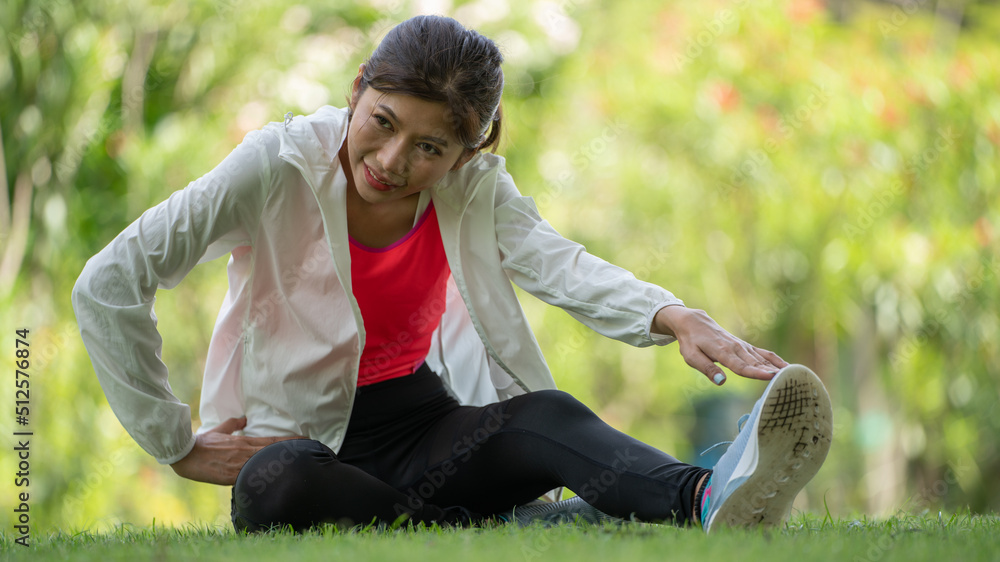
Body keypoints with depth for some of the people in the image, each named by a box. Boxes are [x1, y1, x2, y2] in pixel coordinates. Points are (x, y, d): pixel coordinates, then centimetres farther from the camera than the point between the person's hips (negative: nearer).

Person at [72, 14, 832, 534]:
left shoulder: (472, 185, -2)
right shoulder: (279, 168, -14)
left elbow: (555, 263, -20)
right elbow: (108, 285, -15)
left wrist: (672, 317, -41)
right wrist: (178, 447, -14)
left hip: (424, 425, 3)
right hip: (302, 439, -3)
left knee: (543, 415, -29)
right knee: (278, 487, -40)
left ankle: (706, 502, -59)